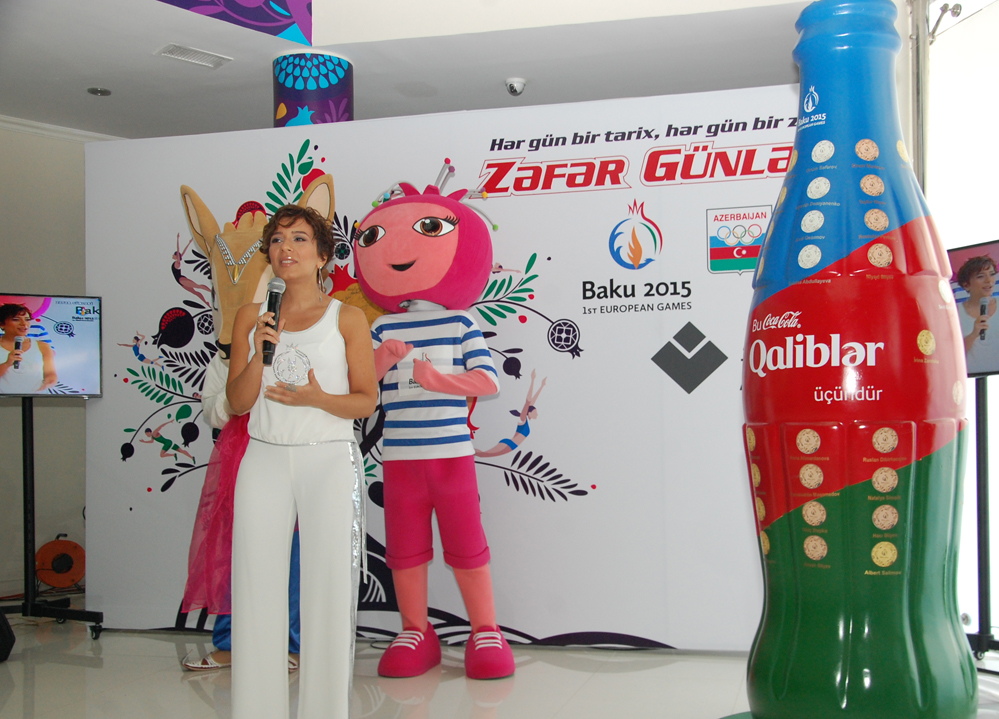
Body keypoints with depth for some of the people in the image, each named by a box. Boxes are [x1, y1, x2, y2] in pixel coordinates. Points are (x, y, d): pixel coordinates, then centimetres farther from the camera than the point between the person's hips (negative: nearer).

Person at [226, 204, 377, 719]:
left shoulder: (347, 319, 1)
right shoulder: (251, 318, 9)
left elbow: (367, 401, 1)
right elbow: (237, 402, 5)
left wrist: (317, 398, -16)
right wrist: (260, 353, -11)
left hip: (330, 459, -2)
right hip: (265, 460, 3)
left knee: (329, 589, -2)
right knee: (258, 587, 3)